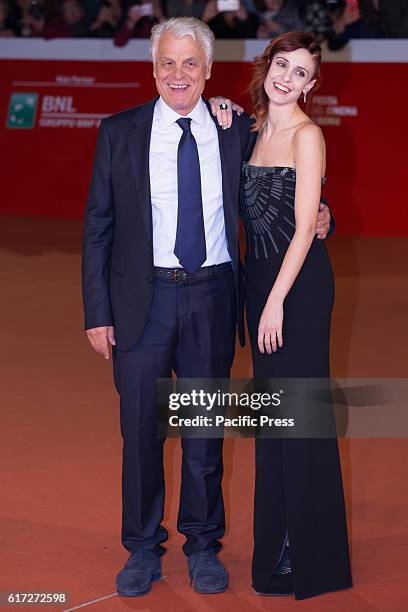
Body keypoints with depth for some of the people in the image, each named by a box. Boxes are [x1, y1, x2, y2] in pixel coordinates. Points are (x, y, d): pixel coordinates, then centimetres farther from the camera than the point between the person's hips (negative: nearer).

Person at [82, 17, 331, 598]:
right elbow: (98, 227, 1)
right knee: (141, 428, 6)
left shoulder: (238, 132, 3)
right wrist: (97, 311, -4)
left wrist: (313, 216, -7)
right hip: (143, 298, -1)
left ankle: (203, 546, 27)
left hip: (211, 298, 1)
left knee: (205, 429, 11)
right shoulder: (119, 133, 0)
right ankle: (143, 548, 22)